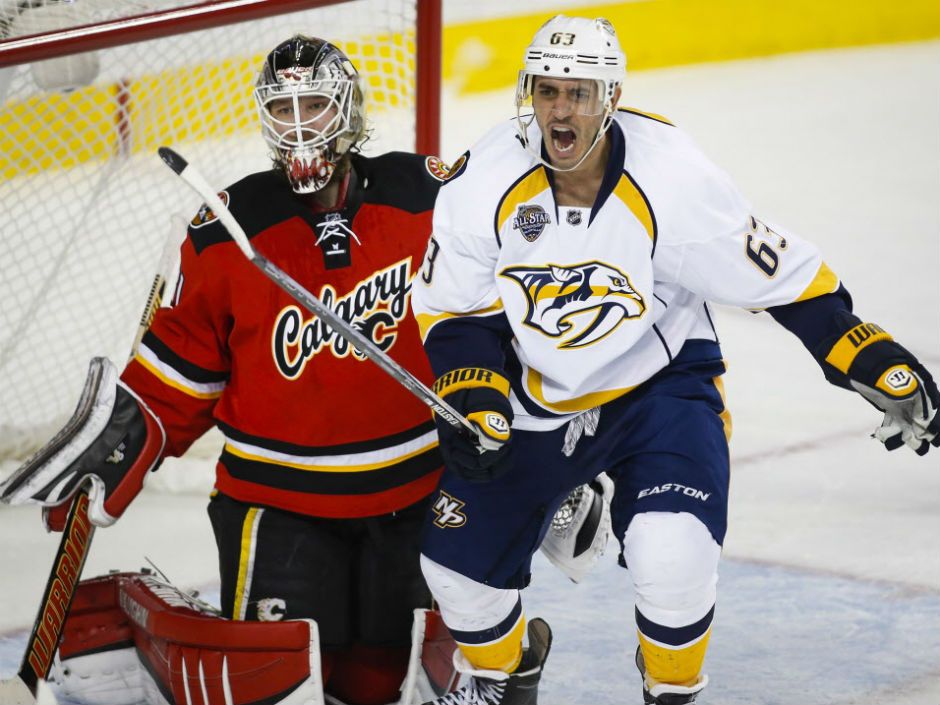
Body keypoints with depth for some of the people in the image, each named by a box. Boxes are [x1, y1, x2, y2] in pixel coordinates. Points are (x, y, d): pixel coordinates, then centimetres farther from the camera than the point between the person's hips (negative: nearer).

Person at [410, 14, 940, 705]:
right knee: (460, 555, 5)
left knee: (672, 553, -25)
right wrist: (477, 402, -19)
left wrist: (881, 365, -17)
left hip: (659, 383, -3)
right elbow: (453, 310, -4)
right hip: (533, 397, 3)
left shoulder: (676, 179, -24)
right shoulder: (484, 183, -17)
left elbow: (787, 277, -15)